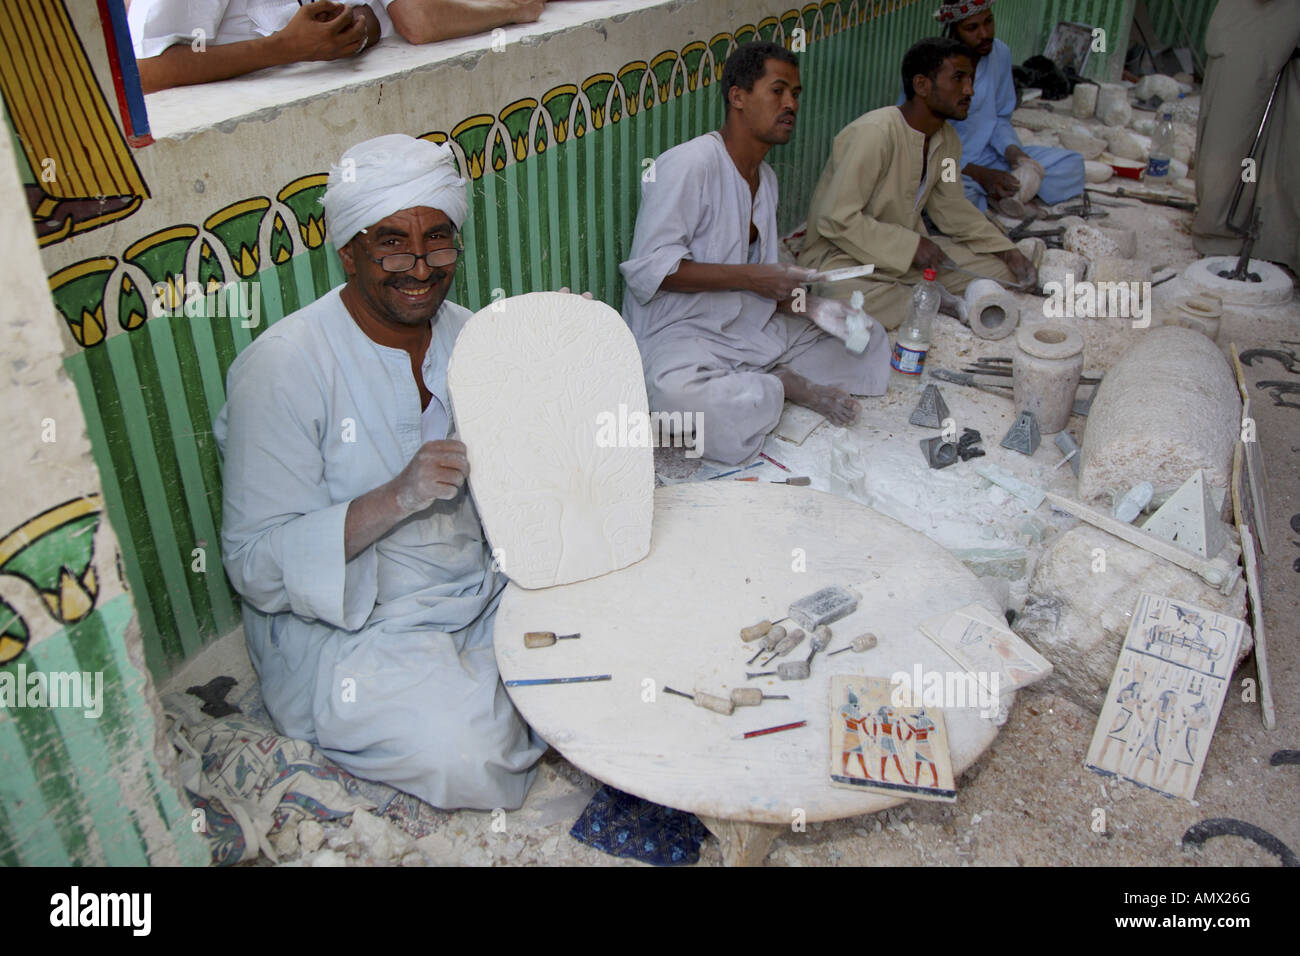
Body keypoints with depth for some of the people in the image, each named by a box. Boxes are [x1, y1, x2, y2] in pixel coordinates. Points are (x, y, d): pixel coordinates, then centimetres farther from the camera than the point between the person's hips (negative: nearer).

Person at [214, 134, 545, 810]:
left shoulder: (465, 333, 1)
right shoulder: (282, 368, -19)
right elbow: (254, 565, -19)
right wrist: (394, 499, -33)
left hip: (480, 589, 6)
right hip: (345, 630, -6)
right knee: (473, 759, -27)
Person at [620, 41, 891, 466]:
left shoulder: (766, 178, 14)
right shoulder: (689, 164, -15)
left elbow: (760, 285, 16)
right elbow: (648, 268, -22)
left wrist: (809, 305, -4)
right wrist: (751, 277, -22)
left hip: (752, 326, 8)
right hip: (680, 332, -7)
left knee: (866, 339, 5)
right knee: (681, 394, -41)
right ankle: (789, 387, -14)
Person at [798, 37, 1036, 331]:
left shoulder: (947, 139, 4)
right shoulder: (874, 133, -23)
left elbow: (952, 207, 15)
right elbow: (836, 219, -26)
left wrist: (1006, 249, 2)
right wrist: (911, 246, -24)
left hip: (908, 251, 7)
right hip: (843, 253, -7)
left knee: (1000, 266, -3)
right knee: (839, 293, -42)